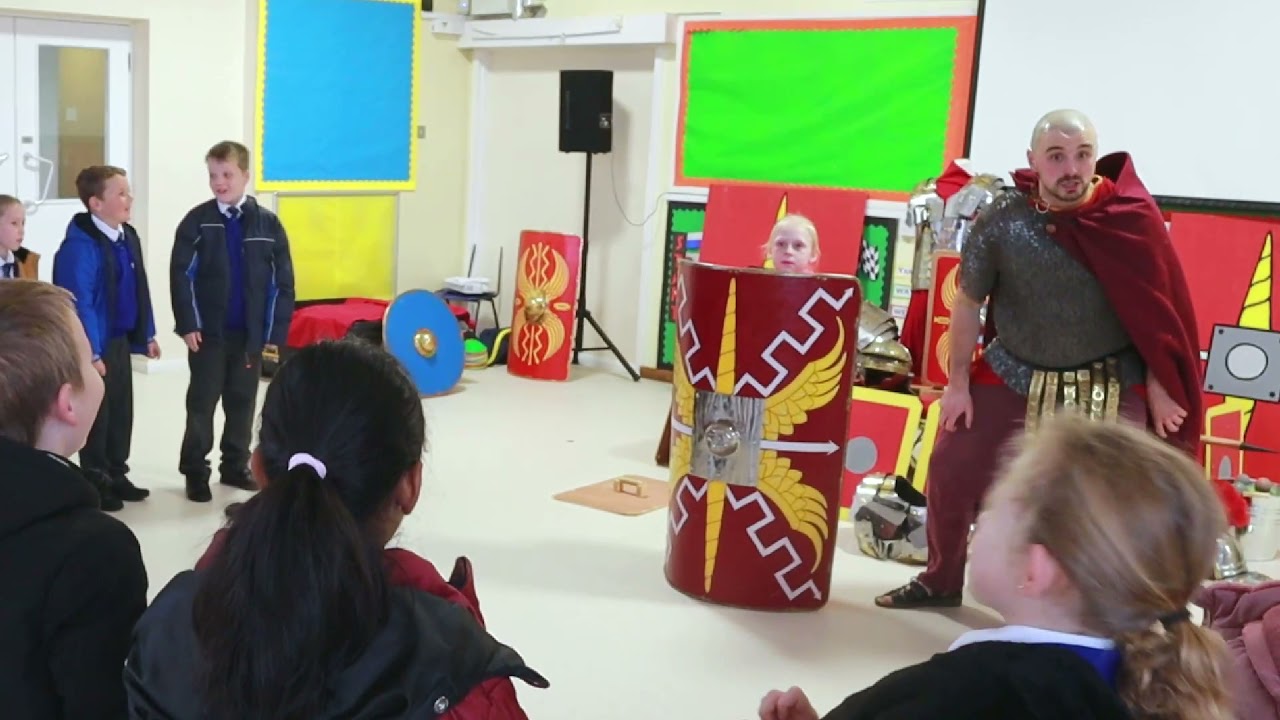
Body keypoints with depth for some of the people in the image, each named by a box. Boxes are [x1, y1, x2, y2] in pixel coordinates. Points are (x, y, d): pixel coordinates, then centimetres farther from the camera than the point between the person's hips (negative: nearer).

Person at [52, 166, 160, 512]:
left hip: (121, 340, 8)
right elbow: (79, 303, -22)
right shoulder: (80, 245, -21)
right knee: (96, 413, 5)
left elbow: (139, 289, 12)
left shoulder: (128, 236, 6)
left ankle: (116, 475, 30)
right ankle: (96, 482, 19)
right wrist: (91, 353, -22)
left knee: (122, 410, 16)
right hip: (95, 345, -8)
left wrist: (147, 334, 14)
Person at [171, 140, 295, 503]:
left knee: (242, 402, 12)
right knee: (202, 403, 6)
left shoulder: (267, 223, -1)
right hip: (208, 333, -2)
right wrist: (187, 325, -12)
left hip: (251, 333, 2)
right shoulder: (197, 221, -4)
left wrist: (275, 332, -3)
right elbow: (180, 275, -5)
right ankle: (195, 471, 16)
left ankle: (235, 466, 26)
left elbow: (282, 281, 1)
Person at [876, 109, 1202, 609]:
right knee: (951, 473, 5)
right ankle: (940, 581, 29)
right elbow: (967, 302, 0)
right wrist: (957, 383, 2)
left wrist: (1158, 386, -3)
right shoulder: (1002, 219, -12)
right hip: (1011, 376, 2)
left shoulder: (1131, 215, -14)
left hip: (1112, 384, -1)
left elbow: (1158, 307, -4)